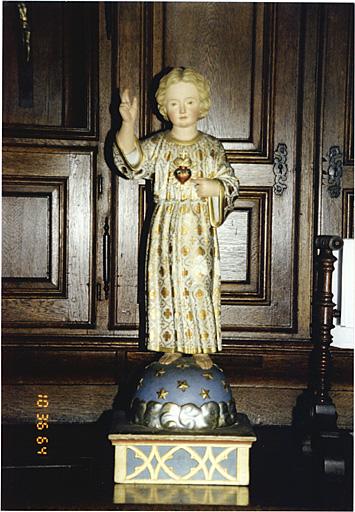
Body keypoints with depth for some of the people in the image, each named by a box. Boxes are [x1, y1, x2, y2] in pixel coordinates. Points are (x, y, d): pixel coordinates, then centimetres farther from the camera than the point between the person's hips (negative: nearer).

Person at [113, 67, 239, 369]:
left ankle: (202, 347, 13)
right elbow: (133, 160, -15)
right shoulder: (157, 144, 4)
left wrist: (211, 187, -17)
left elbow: (231, 185, 5)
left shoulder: (211, 147, 3)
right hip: (166, 227, 1)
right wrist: (128, 124, -28)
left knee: (199, 284, 0)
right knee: (166, 285, 5)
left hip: (199, 229, -1)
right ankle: (171, 345, 18)